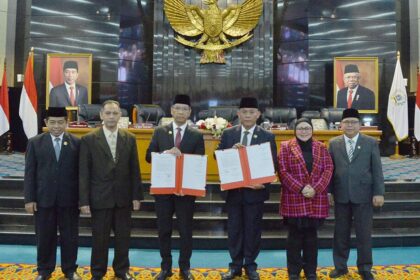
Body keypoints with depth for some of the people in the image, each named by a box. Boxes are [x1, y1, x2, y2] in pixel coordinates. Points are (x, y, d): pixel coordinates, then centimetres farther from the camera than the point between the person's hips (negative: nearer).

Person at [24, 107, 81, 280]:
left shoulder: (76, 143, -1)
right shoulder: (35, 143, 2)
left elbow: (80, 172, -1)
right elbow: (30, 173, 1)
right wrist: (29, 199, -3)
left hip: (69, 199, 0)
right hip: (43, 198, 1)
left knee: (70, 236, 9)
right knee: (44, 236, 12)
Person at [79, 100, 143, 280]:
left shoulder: (130, 139, 2)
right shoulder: (89, 139, -5)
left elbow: (134, 170, 3)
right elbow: (83, 173, -5)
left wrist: (136, 196, 1)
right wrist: (84, 201, -8)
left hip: (123, 198, 2)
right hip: (100, 198, -2)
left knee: (123, 236, 13)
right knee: (100, 238, 10)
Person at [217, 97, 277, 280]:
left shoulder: (267, 137, -2)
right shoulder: (228, 134, 3)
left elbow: (272, 165, -4)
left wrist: (263, 182, -18)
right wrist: (232, 150, -19)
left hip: (255, 190, -1)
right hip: (233, 190, 2)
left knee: (253, 229, 10)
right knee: (234, 229, 10)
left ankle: (250, 265, 26)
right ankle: (235, 265, 25)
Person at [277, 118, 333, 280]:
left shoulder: (321, 148, 8)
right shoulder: (286, 147, 1)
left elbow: (328, 169, 2)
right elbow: (282, 171, -6)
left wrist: (316, 189, -12)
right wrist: (301, 188, -15)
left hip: (316, 200, 2)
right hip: (294, 199, -2)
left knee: (311, 236, 11)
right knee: (295, 236, 5)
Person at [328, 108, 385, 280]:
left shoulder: (371, 143, 2)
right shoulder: (334, 143, 6)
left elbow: (377, 170, 0)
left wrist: (378, 193, -5)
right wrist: (329, 191, 0)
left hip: (363, 195, -1)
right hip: (341, 195, 1)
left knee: (364, 233, 6)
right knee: (341, 233, 10)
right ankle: (340, 266, 24)